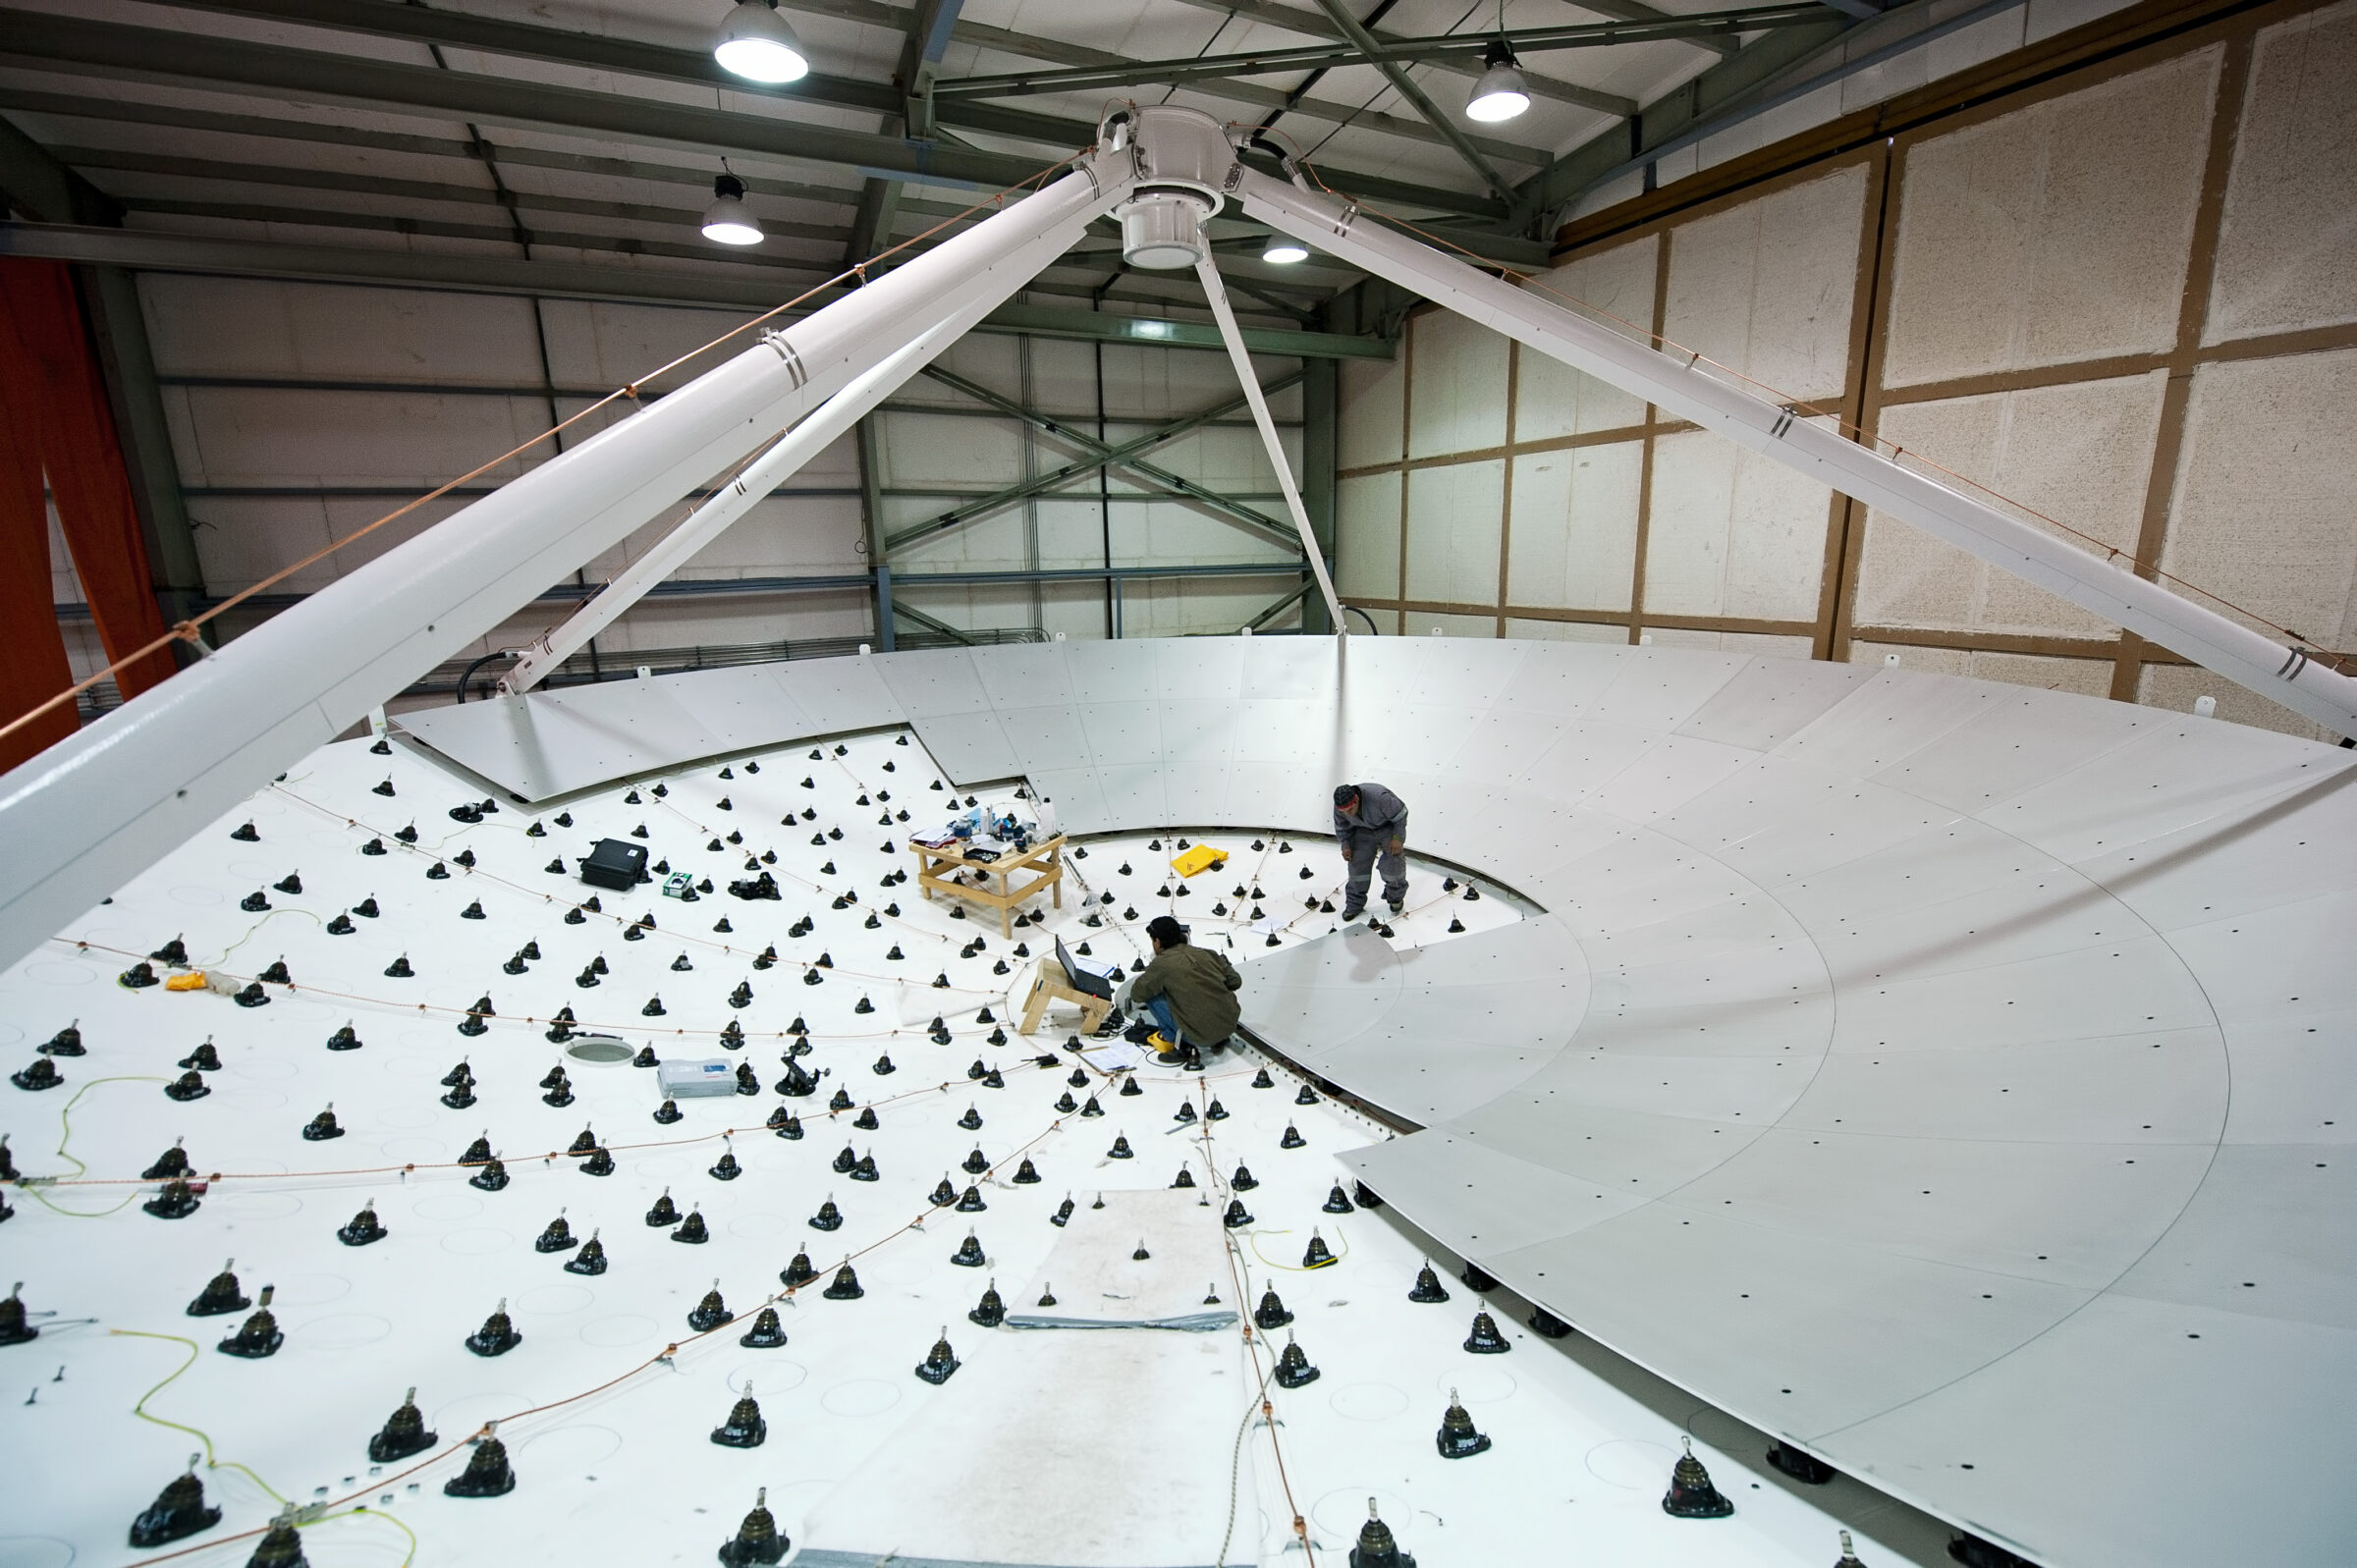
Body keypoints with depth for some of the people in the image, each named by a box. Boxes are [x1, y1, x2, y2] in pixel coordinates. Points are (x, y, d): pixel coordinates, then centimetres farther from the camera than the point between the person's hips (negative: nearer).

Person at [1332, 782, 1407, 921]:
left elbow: (1400, 814, -24)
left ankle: (1396, 897, 22)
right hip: (1364, 830, 4)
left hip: (1388, 827, -3)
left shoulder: (1379, 797, -41)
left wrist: (1397, 838, -21)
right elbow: (1341, 827, -1)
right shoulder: (1340, 806, -24)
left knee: (1393, 862, -6)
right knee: (1357, 865, -2)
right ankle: (1354, 903, 13)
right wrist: (1345, 845, -9)